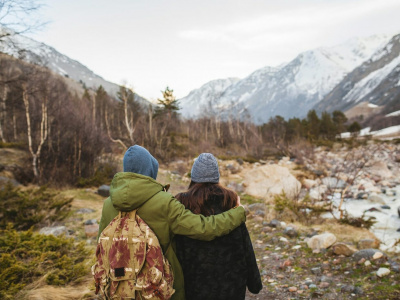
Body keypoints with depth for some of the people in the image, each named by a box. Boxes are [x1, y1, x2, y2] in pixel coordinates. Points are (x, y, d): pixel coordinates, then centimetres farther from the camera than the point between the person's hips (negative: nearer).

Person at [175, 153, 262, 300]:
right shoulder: (229, 201, -8)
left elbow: (178, 250, -8)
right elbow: (245, 246, -4)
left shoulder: (182, 204, -11)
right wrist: (254, 282, 6)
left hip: (196, 283, -1)